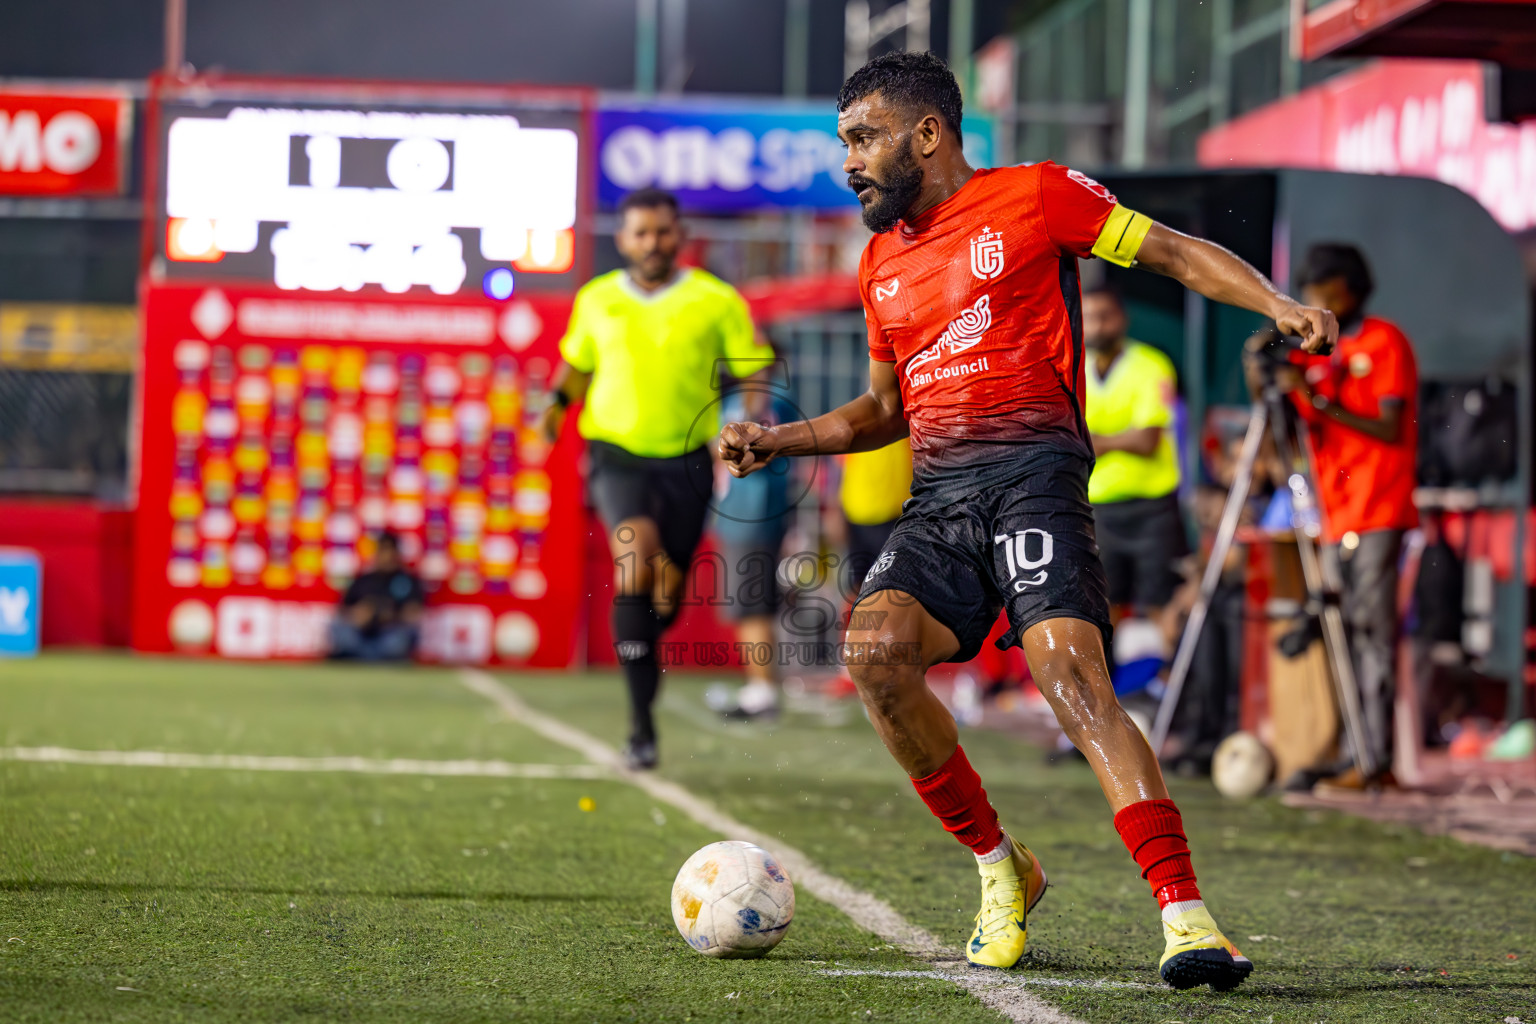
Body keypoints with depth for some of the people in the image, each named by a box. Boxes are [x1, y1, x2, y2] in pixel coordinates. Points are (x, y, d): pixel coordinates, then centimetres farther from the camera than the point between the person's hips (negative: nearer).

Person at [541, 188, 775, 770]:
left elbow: (754, 375, 3)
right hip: (616, 454, -1)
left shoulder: (716, 302, 1)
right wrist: (559, 401, 7)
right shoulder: (596, 301, 7)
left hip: (686, 460, 1)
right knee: (636, 563, -25)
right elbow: (576, 363, 25)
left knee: (666, 596, 4)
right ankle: (641, 722, -23)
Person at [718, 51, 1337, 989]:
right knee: (874, 647, -21)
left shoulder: (1033, 196, 4)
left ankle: (1185, 914, -30)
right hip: (937, 497, 6)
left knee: (1071, 675, -25)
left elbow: (1174, 251, 3)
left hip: (1032, 471, -6)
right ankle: (1000, 866, -4)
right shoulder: (882, 261, 23)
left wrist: (1277, 303, -12)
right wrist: (780, 440, 19)